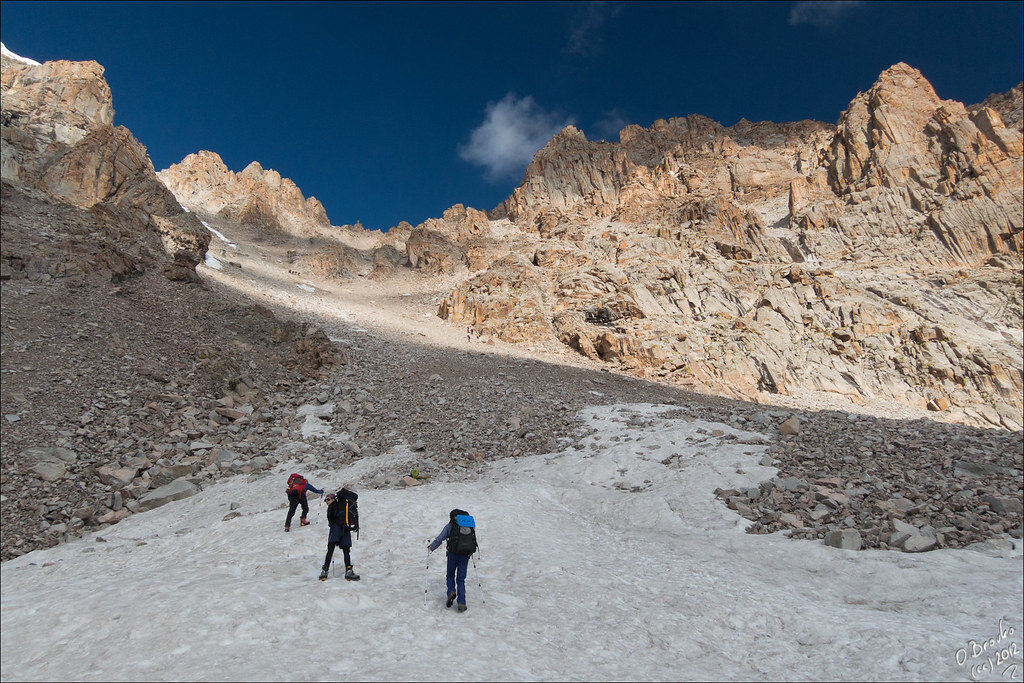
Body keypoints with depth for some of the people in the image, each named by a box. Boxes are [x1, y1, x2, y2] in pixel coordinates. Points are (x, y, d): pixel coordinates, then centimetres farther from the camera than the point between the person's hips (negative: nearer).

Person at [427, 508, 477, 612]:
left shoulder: (450, 525, 2)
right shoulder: (471, 524, 11)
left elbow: (440, 538, 1)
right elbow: (473, 539, 17)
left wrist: (431, 547, 13)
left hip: (453, 554, -2)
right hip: (465, 555, 2)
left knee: (450, 575, 18)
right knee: (461, 579, 9)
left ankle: (451, 591, -8)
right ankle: (461, 603, -2)